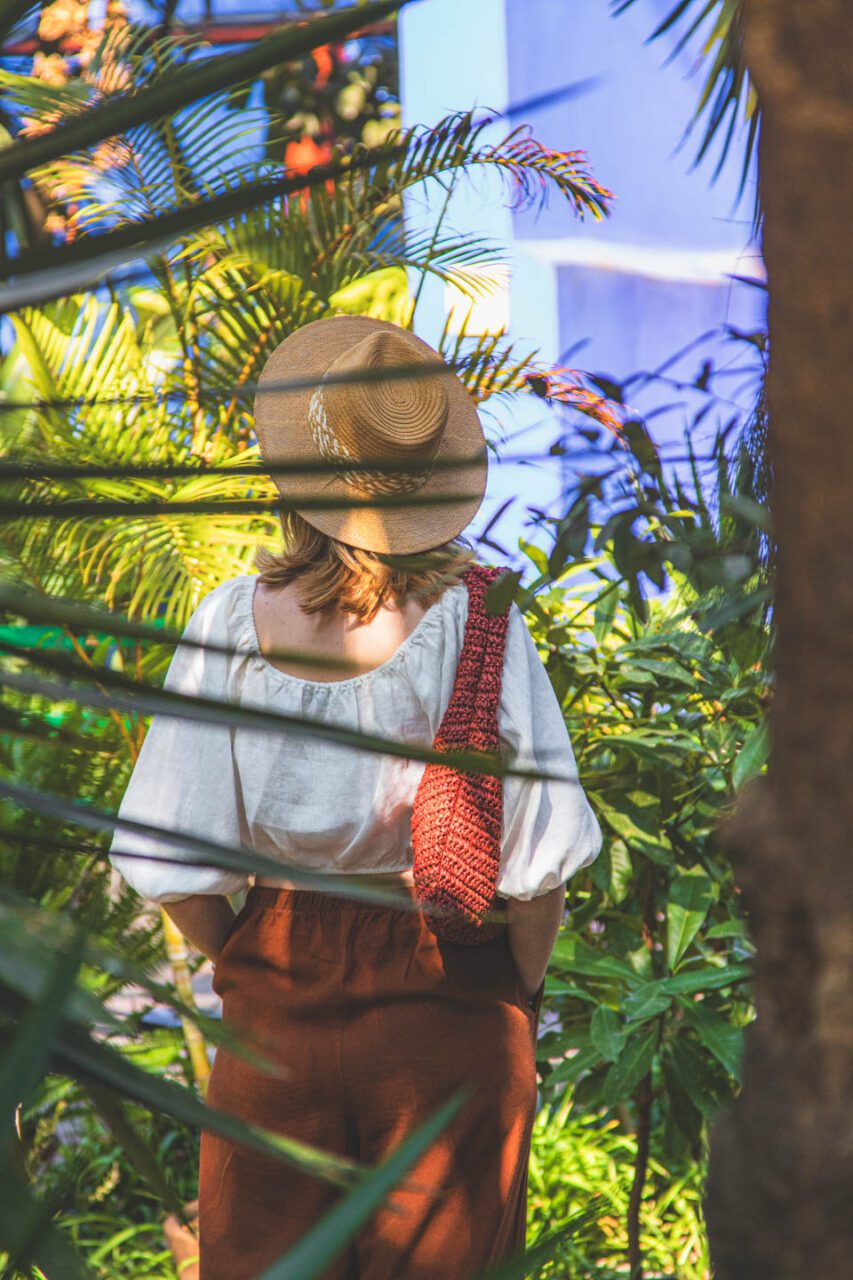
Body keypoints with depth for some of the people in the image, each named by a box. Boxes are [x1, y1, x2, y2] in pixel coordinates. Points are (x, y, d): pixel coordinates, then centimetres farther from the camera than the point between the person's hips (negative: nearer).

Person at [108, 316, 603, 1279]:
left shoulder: (232, 620, -9)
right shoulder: (476, 621, -13)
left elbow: (176, 867, -5)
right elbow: (534, 861, -11)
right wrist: (522, 999, 6)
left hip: (276, 998, 1)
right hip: (449, 997, -1)